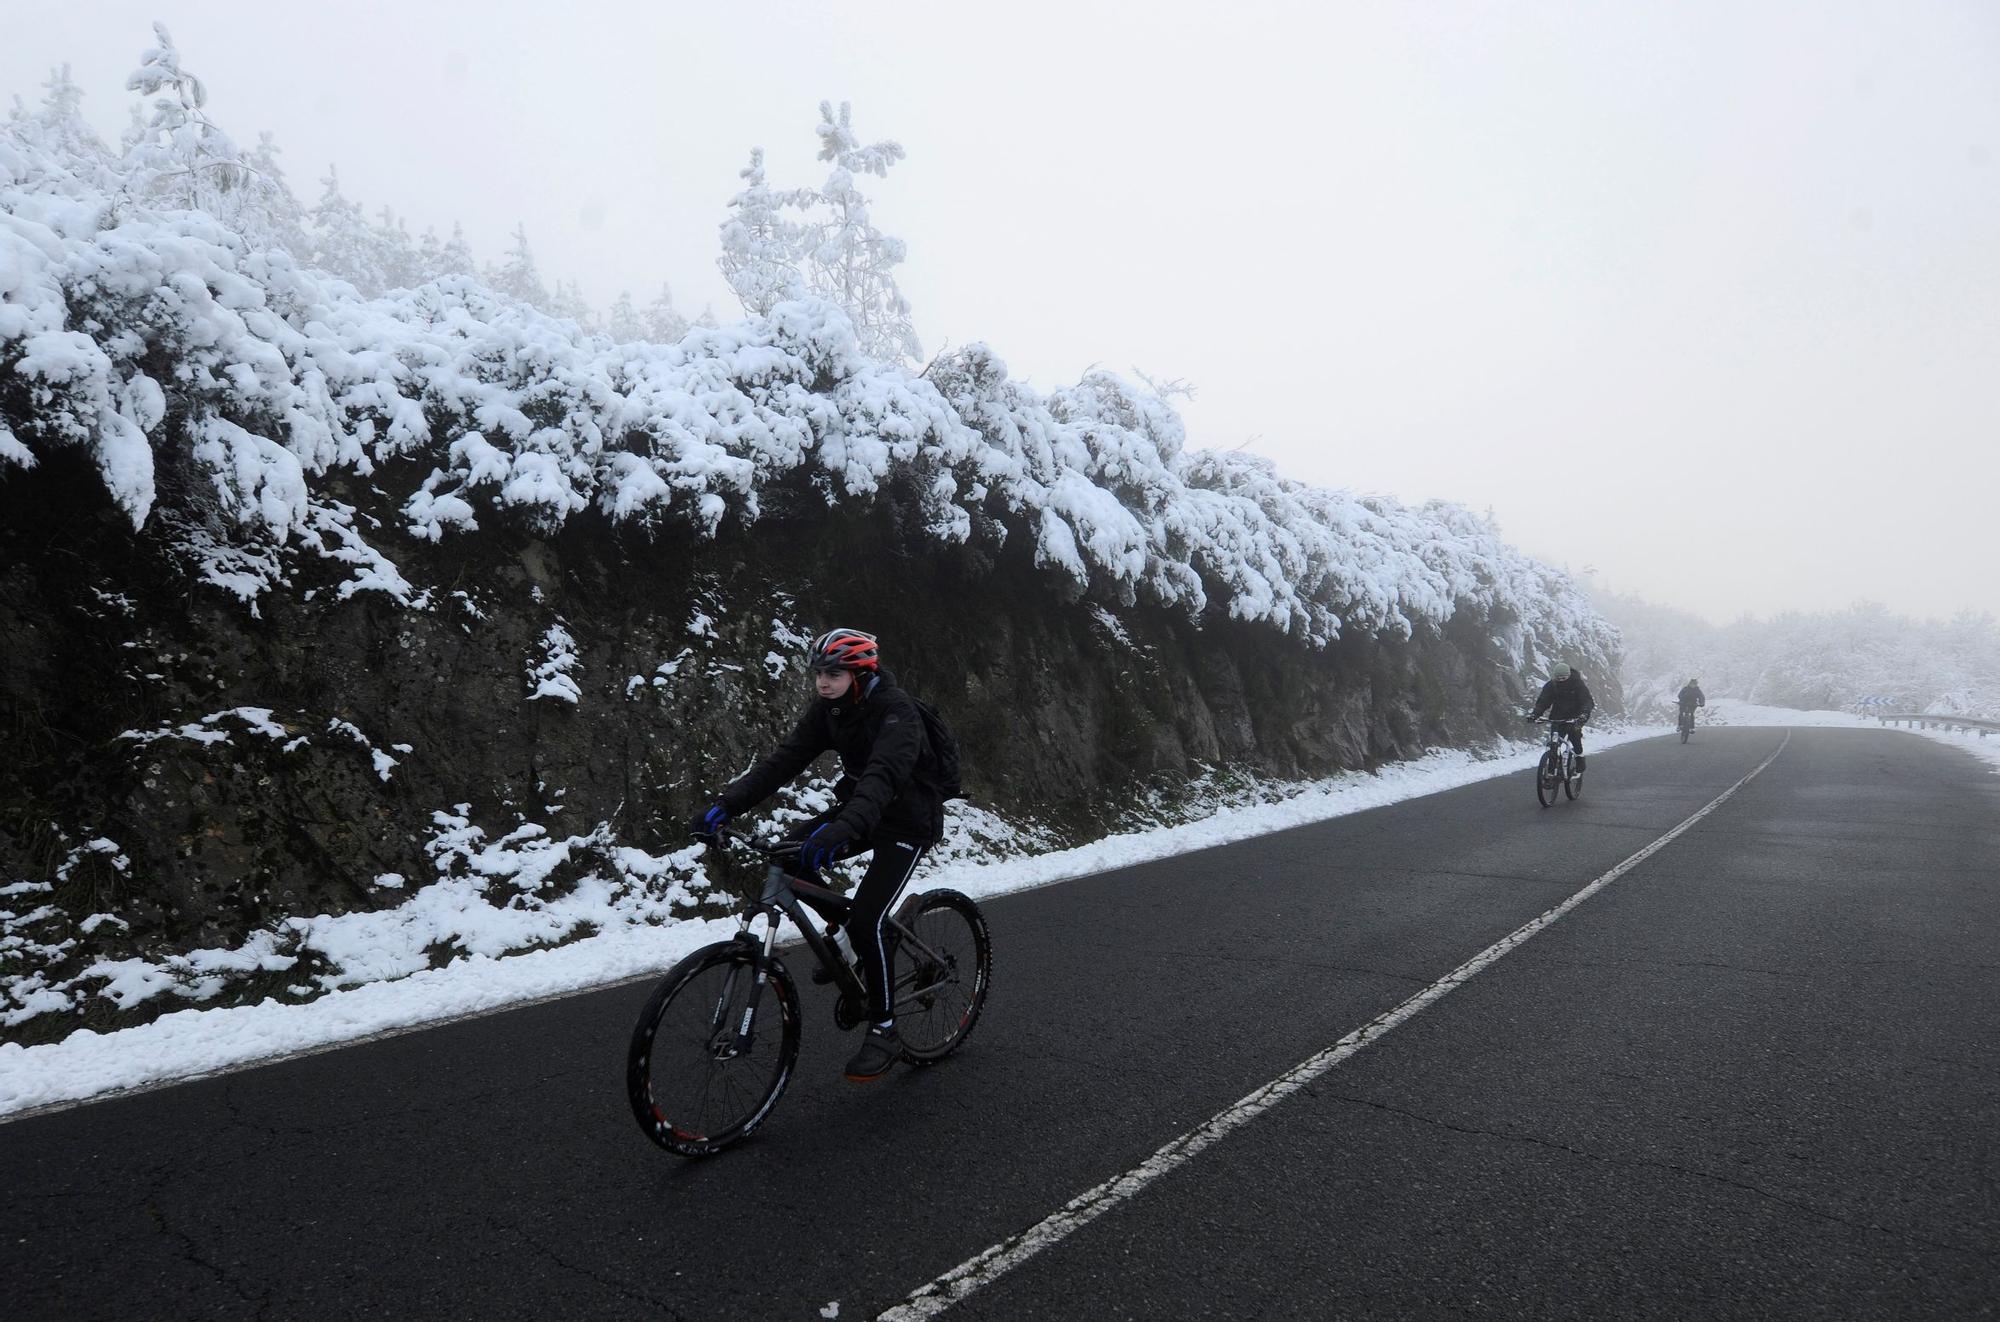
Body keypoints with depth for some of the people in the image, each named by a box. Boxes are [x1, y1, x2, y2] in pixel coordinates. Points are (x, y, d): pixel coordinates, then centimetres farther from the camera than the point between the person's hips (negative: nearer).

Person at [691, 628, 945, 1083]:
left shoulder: (895, 710, -27)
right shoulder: (828, 708, -5)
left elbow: (885, 772, -44)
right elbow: (784, 758, -13)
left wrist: (845, 827, -60)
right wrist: (727, 803, -26)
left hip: (907, 821, -7)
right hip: (858, 807, 7)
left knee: (866, 918, -19)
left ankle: (884, 1031, -1)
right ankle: (845, 936, 13)